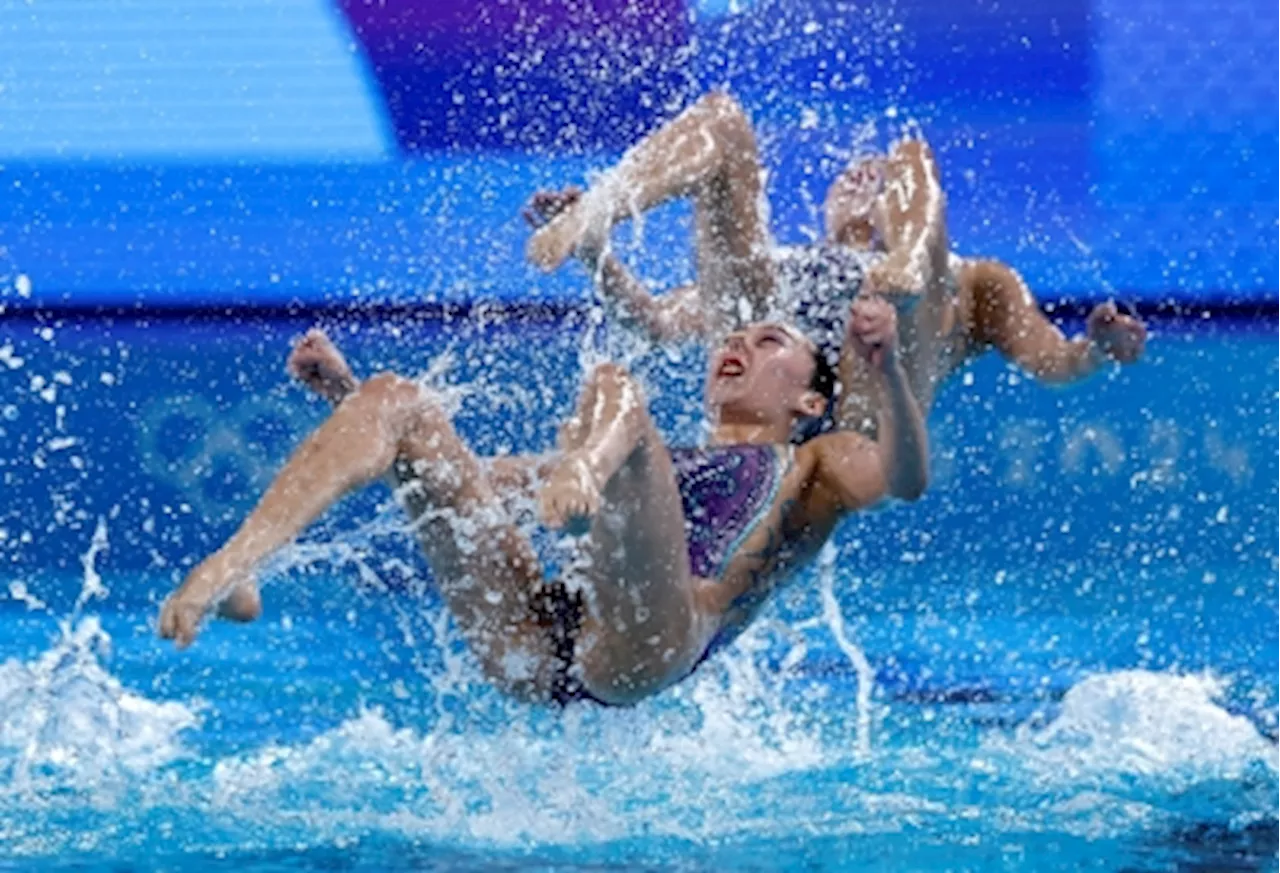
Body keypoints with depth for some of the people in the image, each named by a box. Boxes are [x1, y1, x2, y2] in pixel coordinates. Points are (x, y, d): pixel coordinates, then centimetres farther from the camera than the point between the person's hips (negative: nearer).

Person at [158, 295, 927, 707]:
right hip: (532, 641, 5)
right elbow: (458, 480, 41)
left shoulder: (813, 469, 29)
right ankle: (232, 568, -28)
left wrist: (889, 369, -15)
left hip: (644, 644, -5)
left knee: (613, 387, -20)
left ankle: (591, 465, -58)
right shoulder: (649, 463, 43)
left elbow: (906, 478, 5)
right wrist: (345, 393, 32)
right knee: (400, 400, -4)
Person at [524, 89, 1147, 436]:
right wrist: (597, 260, 11)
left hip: (866, 397, -2)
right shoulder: (780, 268, 42)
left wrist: (1099, 348, -3)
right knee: (721, 121, 2)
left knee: (914, 158, -4)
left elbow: (1048, 360, 20)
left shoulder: (973, 283, 39)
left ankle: (907, 274, -40)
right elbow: (659, 323, 28)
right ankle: (587, 228, -30)